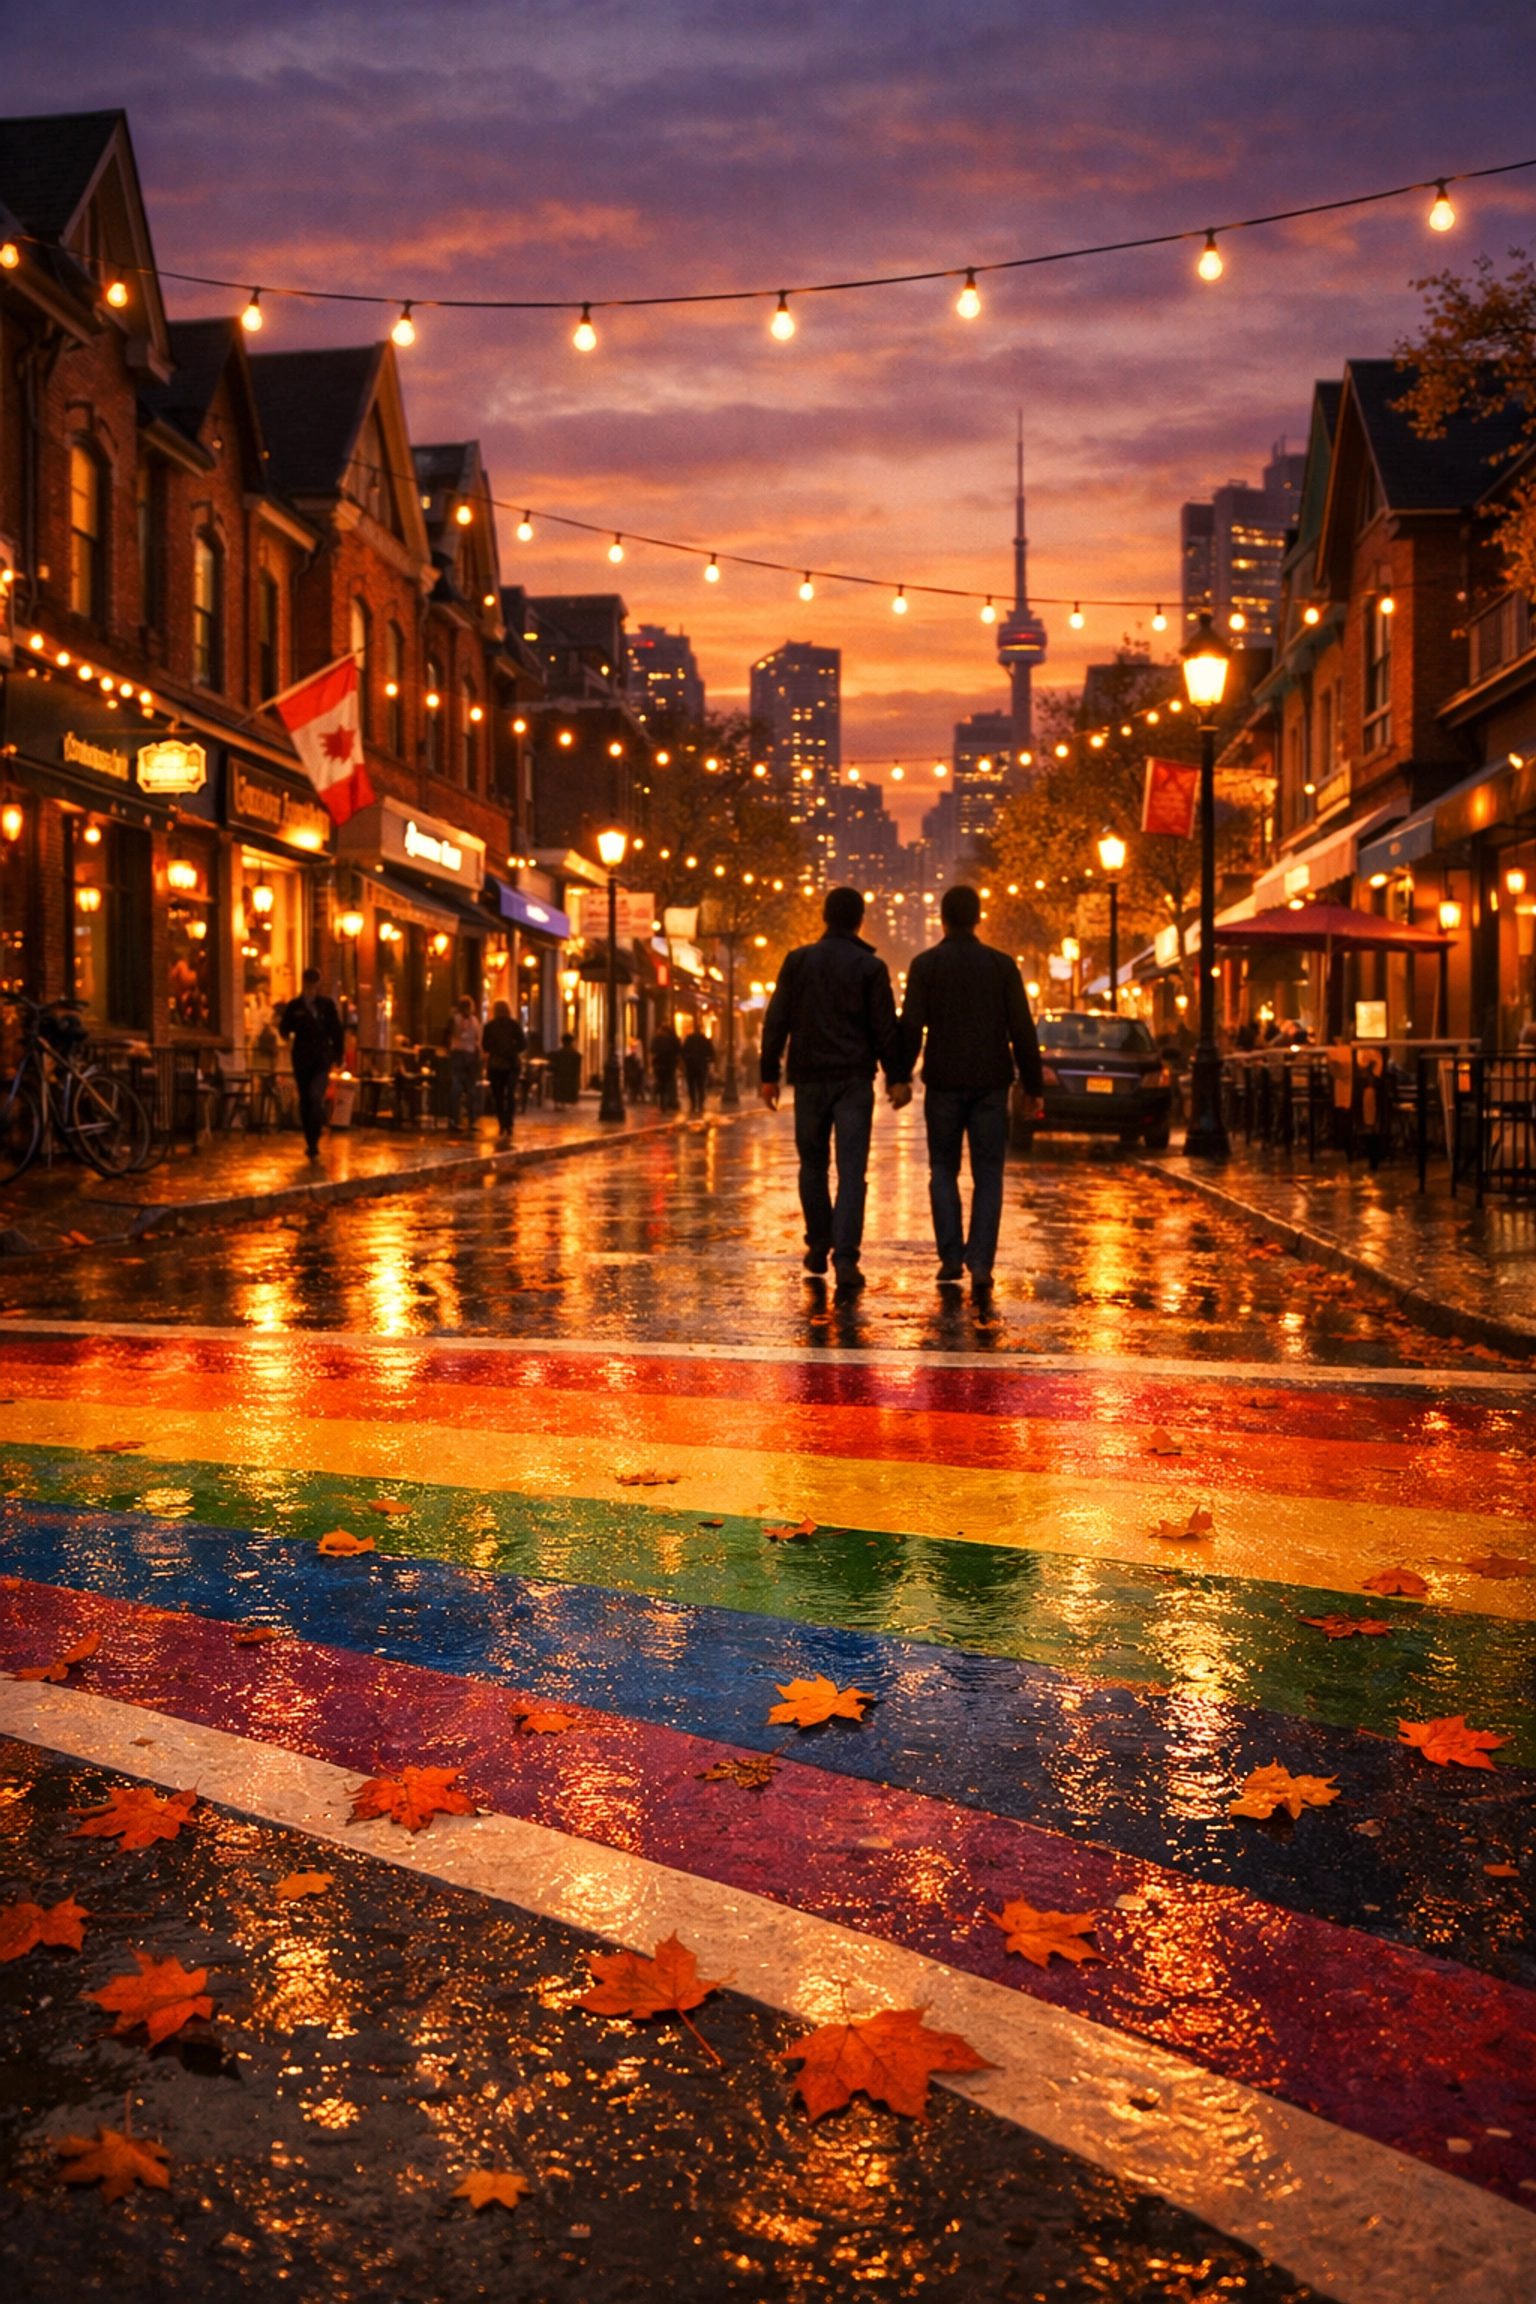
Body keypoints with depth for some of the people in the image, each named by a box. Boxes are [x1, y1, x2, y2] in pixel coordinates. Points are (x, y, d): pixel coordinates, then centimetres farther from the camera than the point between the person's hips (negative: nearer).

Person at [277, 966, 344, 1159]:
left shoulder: (326, 1004, 4)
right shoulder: (293, 1006, 4)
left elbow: (336, 1030, 8)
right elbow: (284, 1030, 0)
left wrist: (338, 1054, 7)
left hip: (322, 1057, -2)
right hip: (301, 1058, 2)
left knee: (316, 1096, -19)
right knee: (305, 1101, 7)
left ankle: (313, 1143, -17)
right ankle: (311, 1142, 18)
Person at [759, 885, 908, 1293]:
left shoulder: (798, 961, 4)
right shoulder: (870, 967, -2)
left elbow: (776, 1021, 3)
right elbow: (886, 1027, -4)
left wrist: (769, 1074, 7)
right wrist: (897, 1077, 2)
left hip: (809, 1077, 2)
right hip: (854, 1078, -2)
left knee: (813, 1163, 17)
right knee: (851, 1170, -4)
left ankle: (818, 1246, 23)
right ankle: (845, 1259, -14)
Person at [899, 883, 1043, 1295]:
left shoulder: (925, 964, -1)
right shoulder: (1001, 964, 2)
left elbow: (911, 1026, -8)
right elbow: (1022, 1030, 1)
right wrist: (1033, 1086, 6)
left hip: (943, 1083, 0)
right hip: (991, 1083, 1)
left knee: (943, 1170, 12)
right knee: (988, 1176, 4)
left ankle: (951, 1257, 3)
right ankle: (980, 1263, -6)